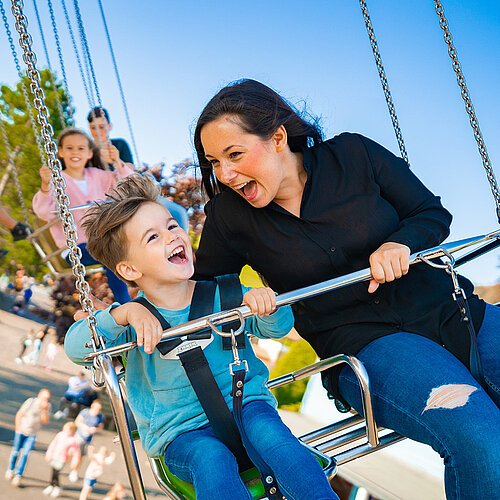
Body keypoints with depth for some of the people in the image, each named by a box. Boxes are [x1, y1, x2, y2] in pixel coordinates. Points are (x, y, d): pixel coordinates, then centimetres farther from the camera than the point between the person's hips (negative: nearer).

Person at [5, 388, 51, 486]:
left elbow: (45, 421, -16)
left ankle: (18, 475, -6)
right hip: (21, 431, -2)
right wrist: (18, 429, -9)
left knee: (25, 454, -9)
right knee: (15, 451, 9)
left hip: (32, 435, 2)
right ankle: (10, 469, 33)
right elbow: (19, 414, -10)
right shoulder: (31, 401, -20)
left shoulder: (48, 406, -9)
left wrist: (44, 410, -29)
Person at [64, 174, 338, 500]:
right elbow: (76, 348, -15)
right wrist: (125, 313, -30)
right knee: (211, 460, -31)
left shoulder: (220, 296, 1)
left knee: (266, 430, -29)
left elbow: (277, 328, 2)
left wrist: (266, 303, -21)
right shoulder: (137, 319, -4)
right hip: (181, 434, -1)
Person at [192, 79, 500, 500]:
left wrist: (400, 244, -11)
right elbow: (202, 285, 14)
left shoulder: (353, 155, 1)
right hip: (364, 346, -2)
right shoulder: (229, 215, 2)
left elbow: (432, 213, 9)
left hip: (444, 306, 3)